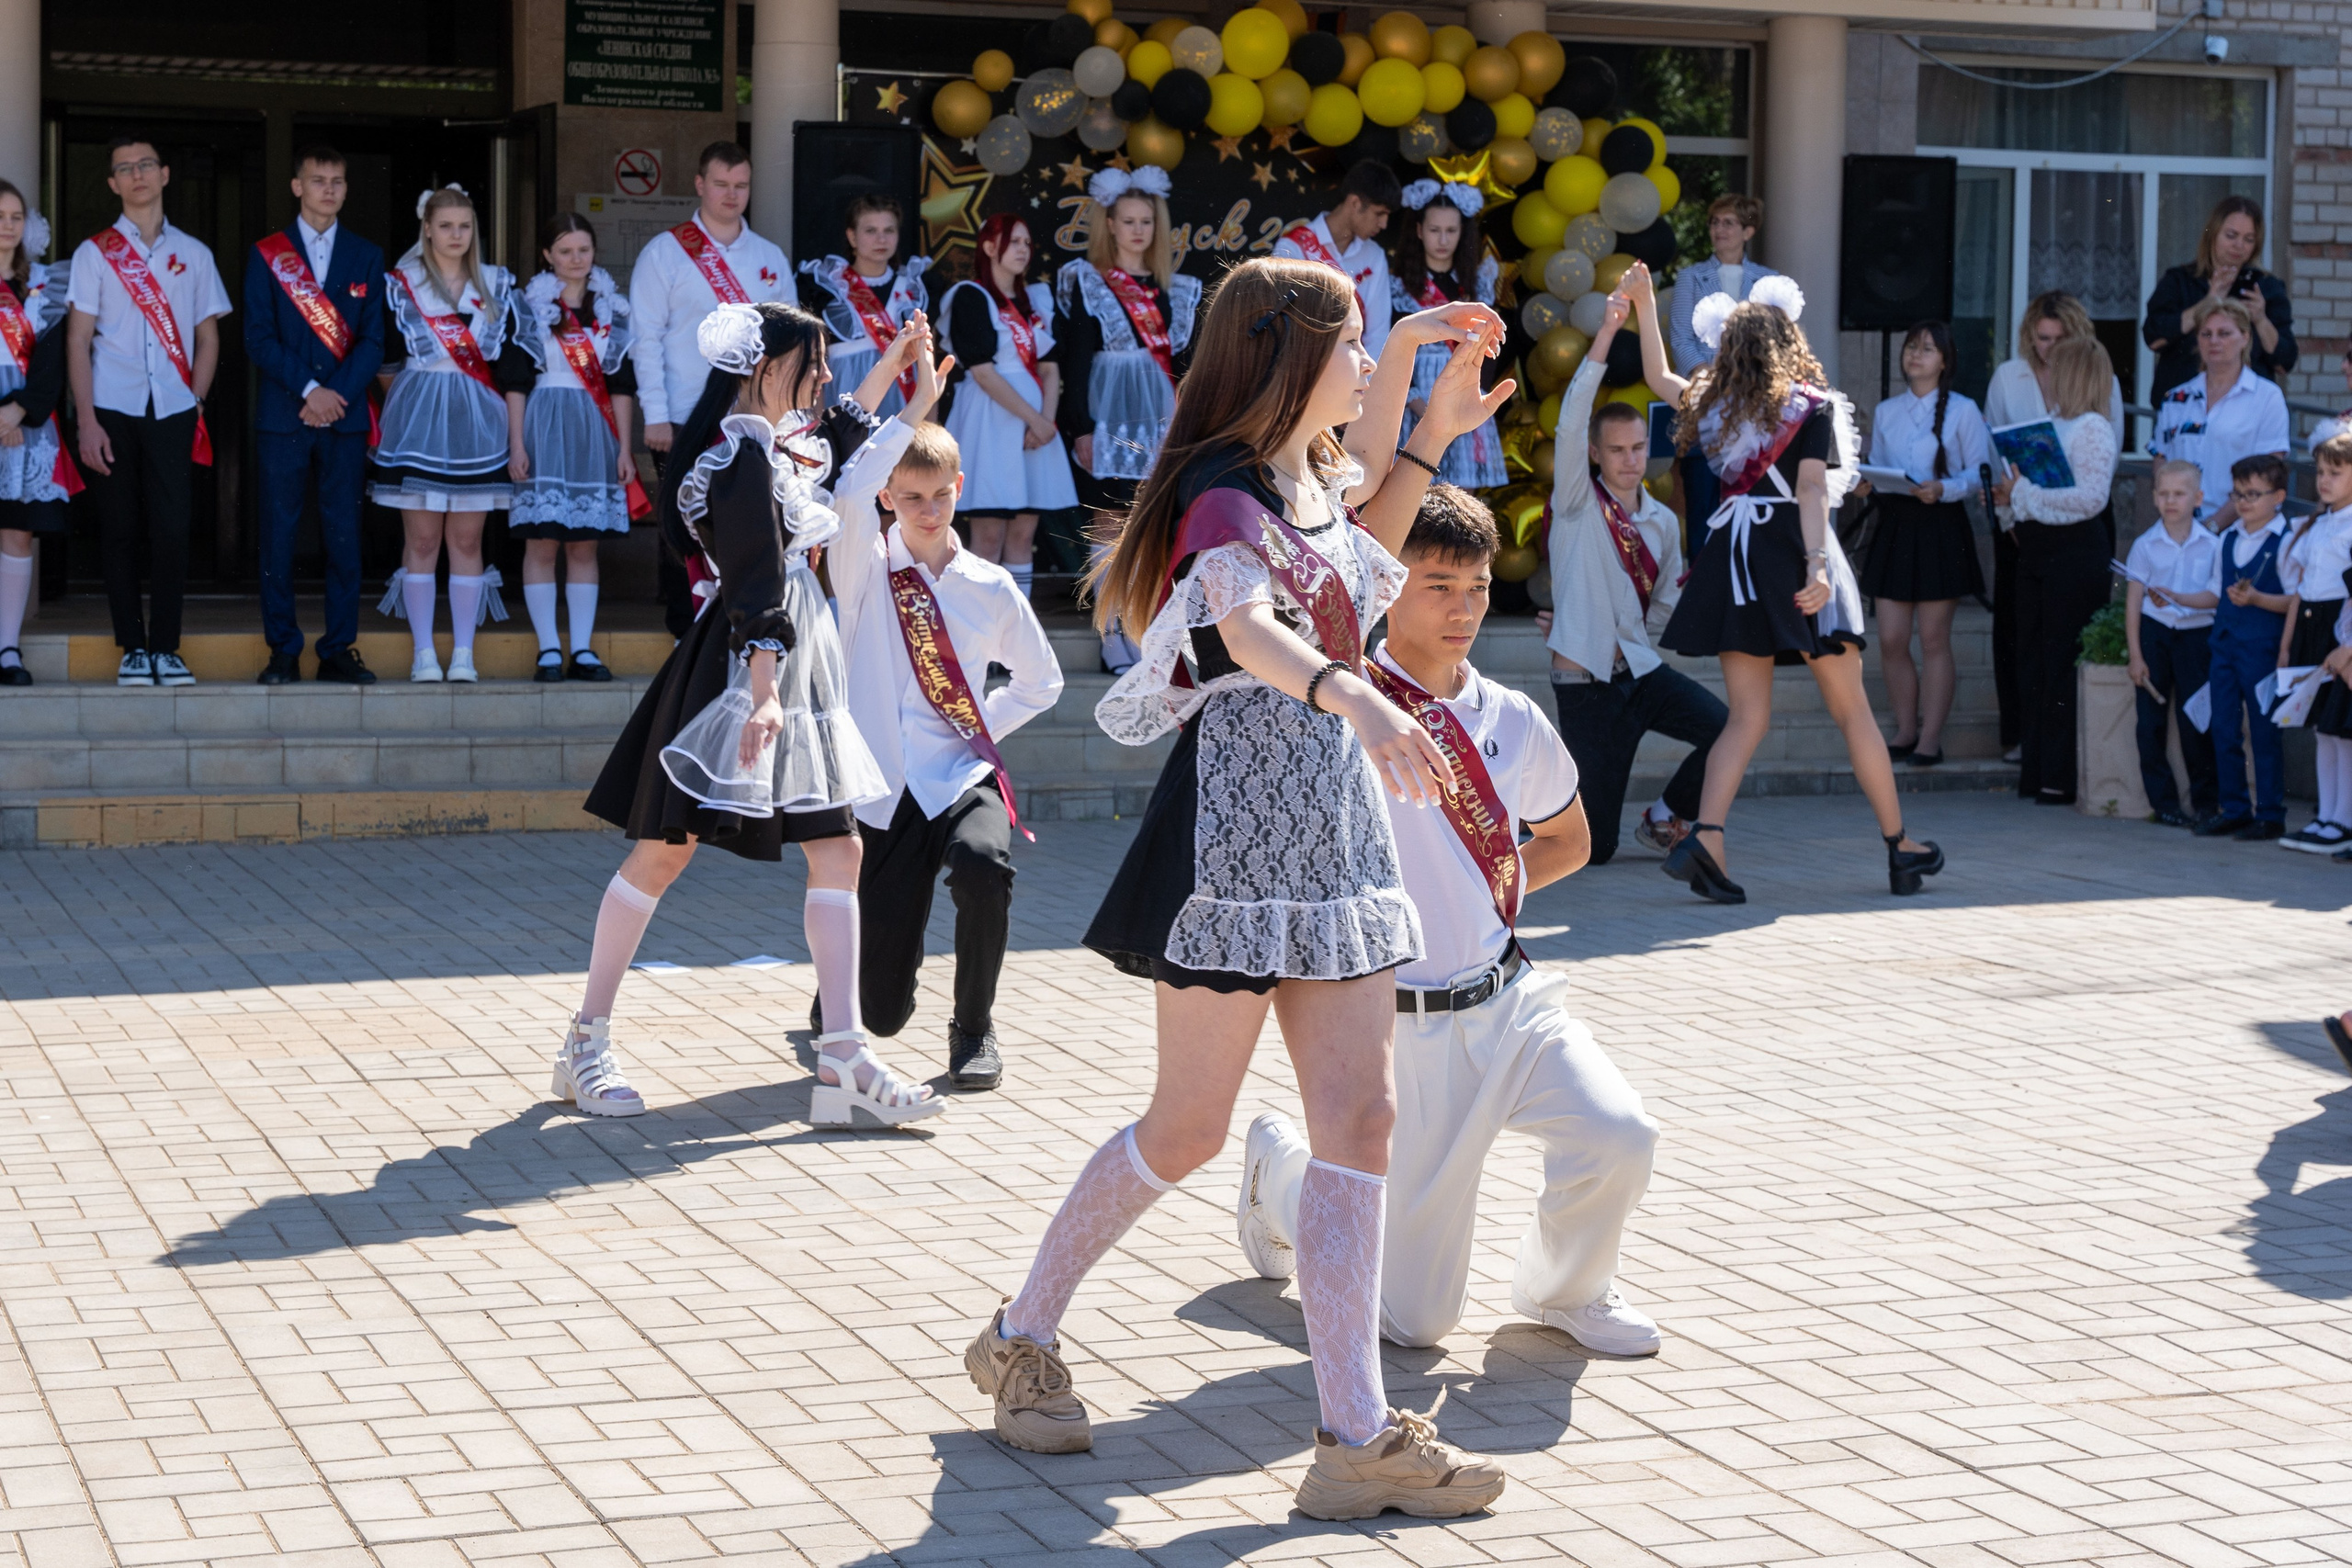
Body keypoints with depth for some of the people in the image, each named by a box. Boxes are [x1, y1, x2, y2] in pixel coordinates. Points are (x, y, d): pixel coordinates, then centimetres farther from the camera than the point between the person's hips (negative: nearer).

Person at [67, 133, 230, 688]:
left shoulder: (192, 254, 12)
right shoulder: (94, 253, 7)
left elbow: (208, 337, 14)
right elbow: (77, 340, 2)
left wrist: (195, 403, 0)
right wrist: (86, 422, -7)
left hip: (173, 412, 1)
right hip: (113, 412, -1)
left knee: (171, 531, -5)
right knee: (120, 532, 1)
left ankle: (165, 648, 2)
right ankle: (133, 648, 8)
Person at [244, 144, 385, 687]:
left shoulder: (366, 256, 11)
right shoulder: (266, 254, 6)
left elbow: (373, 340, 5)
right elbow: (259, 338, -1)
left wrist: (338, 394, -9)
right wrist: (310, 389, -12)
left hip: (346, 415, 1)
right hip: (283, 415, -1)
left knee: (343, 535, 1)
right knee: (278, 535, -1)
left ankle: (339, 650, 7)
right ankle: (283, 651, 5)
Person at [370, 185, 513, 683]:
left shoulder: (497, 283, 10)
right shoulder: (402, 283, 4)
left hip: (477, 421, 2)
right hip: (419, 418, -2)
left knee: (467, 539, 2)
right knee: (421, 539, -1)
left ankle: (463, 652, 5)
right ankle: (423, 652, 3)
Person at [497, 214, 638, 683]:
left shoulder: (612, 309, 10)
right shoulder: (528, 306, 2)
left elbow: (621, 384, 11)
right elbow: (514, 381, -1)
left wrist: (624, 446, 5)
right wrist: (516, 444, -9)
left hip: (595, 433, 3)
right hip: (544, 428, -3)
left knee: (585, 545, 5)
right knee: (541, 542, -4)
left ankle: (583, 651, 7)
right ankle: (549, 651, -1)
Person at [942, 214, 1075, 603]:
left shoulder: (1036, 300, 15)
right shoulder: (971, 297, -4)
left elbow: (1049, 367, 9)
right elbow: (983, 371, -13)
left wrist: (1047, 419, -9)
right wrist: (1034, 419, -15)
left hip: (1034, 422, 6)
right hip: (990, 420, -6)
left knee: (1024, 534, 5)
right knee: (989, 535, -8)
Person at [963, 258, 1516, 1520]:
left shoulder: (1316, 478, 13)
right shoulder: (1224, 492, -14)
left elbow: (1368, 538, 38)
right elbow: (1248, 628, -36)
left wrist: (1427, 433, 24)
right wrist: (1353, 696, -54)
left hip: (1335, 823, 8)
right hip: (1238, 813, -8)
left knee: (1360, 1119, -1)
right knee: (1188, 1129, 0)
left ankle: (1358, 1436, -1)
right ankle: (1021, 1336, 21)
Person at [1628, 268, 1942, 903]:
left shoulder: (1714, 404, 10)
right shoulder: (1812, 407, -2)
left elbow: (1659, 378, 28)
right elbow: (1812, 489, -14)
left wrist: (1644, 304, 32)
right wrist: (1818, 563, -23)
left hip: (1734, 562, 4)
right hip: (1791, 552, -4)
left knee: (1747, 715, 5)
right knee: (1851, 709, 6)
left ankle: (1705, 834, -17)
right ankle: (1899, 846, 14)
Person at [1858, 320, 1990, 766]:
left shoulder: (1962, 410, 0)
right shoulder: (1885, 412, 13)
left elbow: (1979, 472, -4)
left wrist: (1943, 489, -20)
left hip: (1941, 527, -4)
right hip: (1894, 525, 4)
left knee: (1934, 638, 0)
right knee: (1891, 639, 0)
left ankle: (1931, 737, 6)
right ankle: (1905, 730, 14)